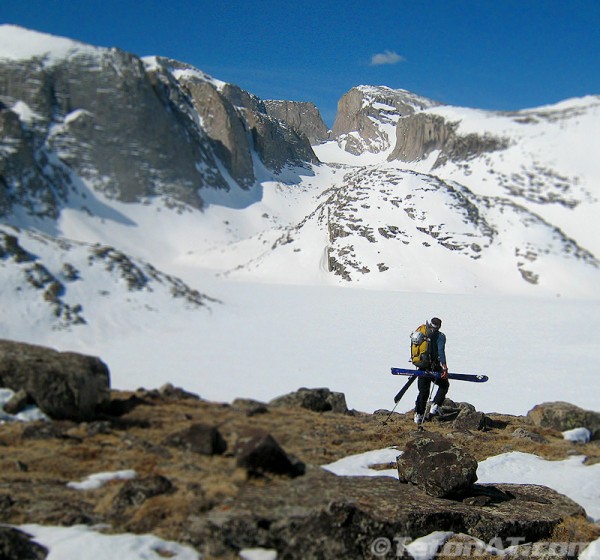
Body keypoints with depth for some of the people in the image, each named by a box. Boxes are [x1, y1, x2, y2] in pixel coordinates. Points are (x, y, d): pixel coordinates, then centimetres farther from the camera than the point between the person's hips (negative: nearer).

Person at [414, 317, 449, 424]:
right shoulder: (440, 336, -5)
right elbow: (441, 351, -16)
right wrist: (445, 368, -20)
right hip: (433, 367, -5)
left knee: (423, 391, 13)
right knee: (444, 385, 16)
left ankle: (418, 415, 9)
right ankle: (435, 406, 1)